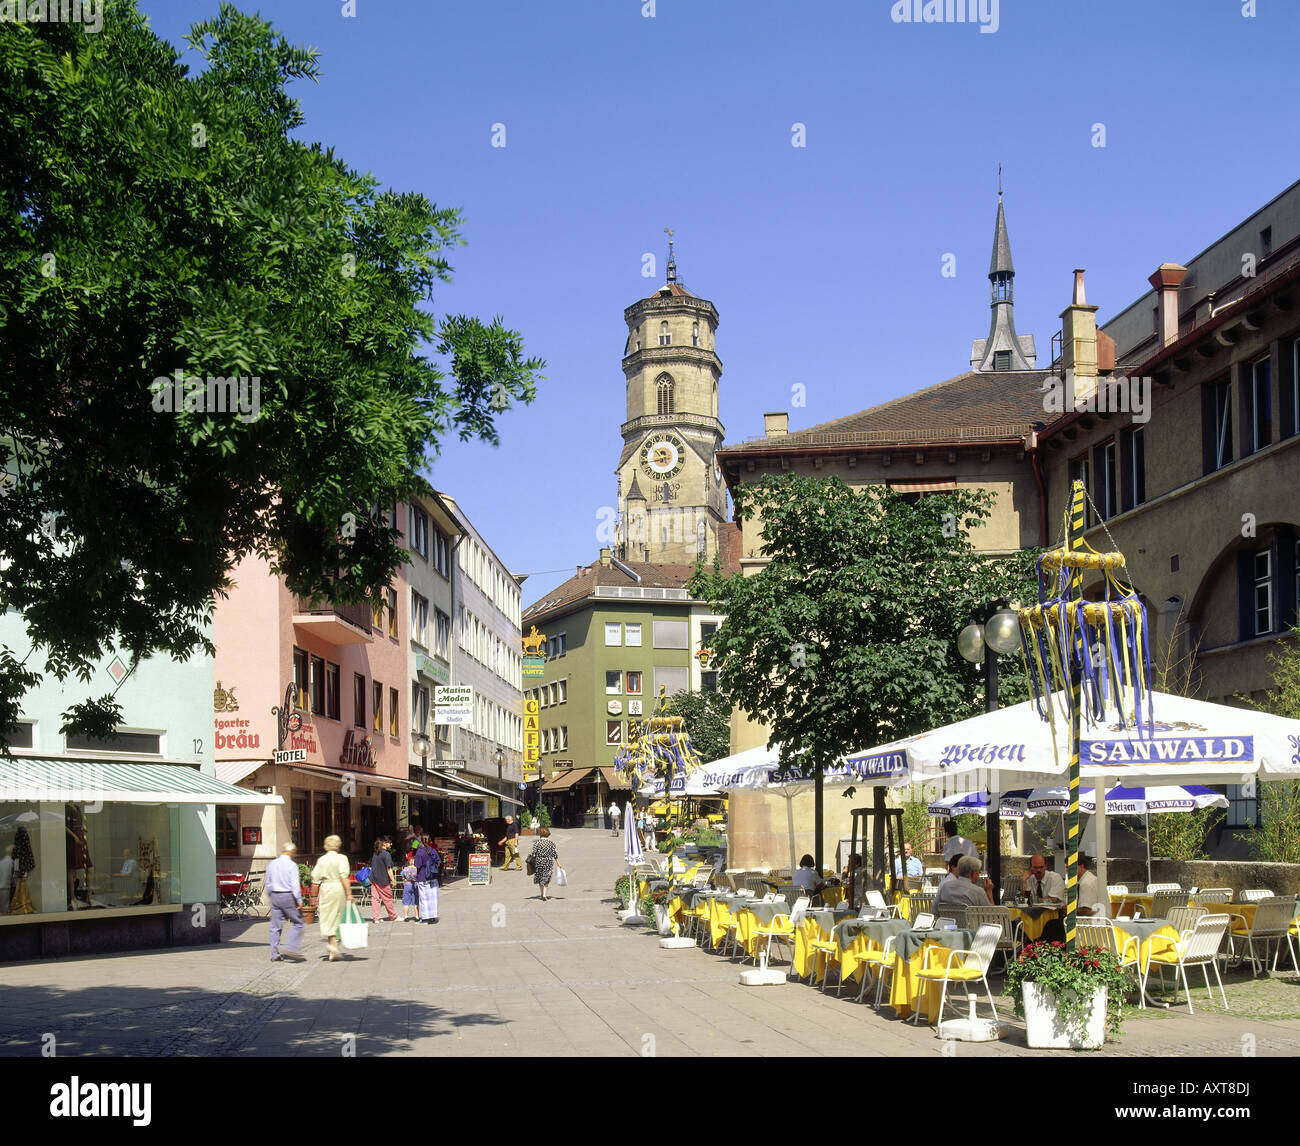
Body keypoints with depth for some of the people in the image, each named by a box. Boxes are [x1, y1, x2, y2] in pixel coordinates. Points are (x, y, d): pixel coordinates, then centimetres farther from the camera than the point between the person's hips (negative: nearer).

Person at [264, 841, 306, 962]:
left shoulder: (272, 864, 7)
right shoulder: (292, 865, -10)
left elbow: (268, 884, 13)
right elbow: (295, 885, -15)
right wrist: (299, 901, -12)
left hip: (275, 896, 6)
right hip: (288, 896, -6)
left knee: (275, 926, 8)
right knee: (297, 923, 5)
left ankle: (275, 954, 8)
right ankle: (291, 948, -8)